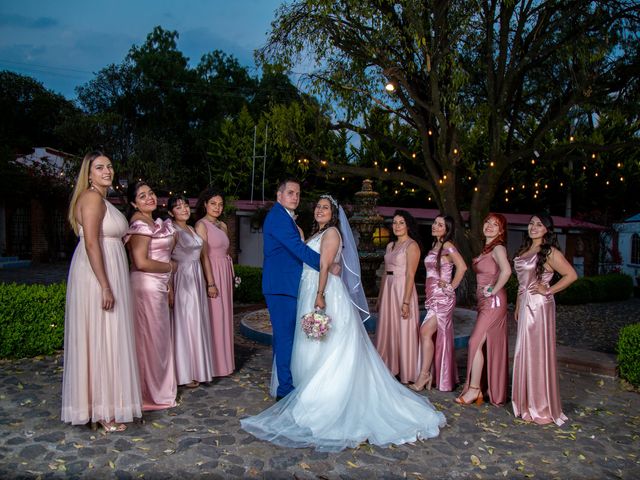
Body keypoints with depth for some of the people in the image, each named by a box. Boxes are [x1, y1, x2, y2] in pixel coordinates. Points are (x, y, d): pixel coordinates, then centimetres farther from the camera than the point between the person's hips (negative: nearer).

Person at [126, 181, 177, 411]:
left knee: (159, 338, 14)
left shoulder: (154, 223, 16)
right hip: (146, 286, -9)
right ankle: (150, 395, 12)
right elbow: (141, 262, -21)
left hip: (158, 287, 9)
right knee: (150, 339, -1)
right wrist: (170, 267, -7)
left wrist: (169, 286, 18)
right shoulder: (140, 224, -13)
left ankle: (159, 390, 26)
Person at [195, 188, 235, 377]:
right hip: (211, 274, -7)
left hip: (225, 275, 7)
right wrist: (210, 283, -19)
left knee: (224, 317, 11)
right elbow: (204, 255, -15)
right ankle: (212, 365, 7)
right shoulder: (201, 225, -9)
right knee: (213, 318, -3)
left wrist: (231, 276, 12)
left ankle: (223, 361, 23)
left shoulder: (223, 225, 14)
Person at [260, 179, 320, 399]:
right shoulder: (278, 216, -13)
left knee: (284, 337, 17)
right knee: (286, 337, -5)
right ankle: (286, 388, 3)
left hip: (283, 286, 11)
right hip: (282, 286, -11)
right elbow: (298, 248, -22)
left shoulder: (285, 217, 20)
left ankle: (282, 384, 29)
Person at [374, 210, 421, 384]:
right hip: (388, 290, 8)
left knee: (403, 332, 0)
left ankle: (406, 373, 13)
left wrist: (406, 302, -19)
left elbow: (410, 275, -14)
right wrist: (379, 298, 15)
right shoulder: (390, 245, 14)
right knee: (386, 331, 11)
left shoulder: (411, 245, -8)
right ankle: (389, 369, 23)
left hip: (403, 289, -7)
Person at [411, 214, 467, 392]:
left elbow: (462, 267, -24)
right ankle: (437, 377, 17)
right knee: (440, 336, 11)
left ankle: (424, 375, -7)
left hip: (442, 297, -8)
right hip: (432, 296, 8)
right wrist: (429, 294, 12)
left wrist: (451, 286, -16)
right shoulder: (435, 246, 14)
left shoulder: (447, 246, -11)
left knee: (426, 332, -14)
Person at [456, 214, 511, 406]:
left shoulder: (498, 248, -12)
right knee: (492, 345, 12)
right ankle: (494, 390, 21)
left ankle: (474, 388, -1)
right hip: (486, 302, 9)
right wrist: (483, 292, 11)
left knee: (475, 342, -10)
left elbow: (506, 271, -30)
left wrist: (493, 291, -20)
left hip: (493, 301, -9)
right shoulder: (486, 248, 15)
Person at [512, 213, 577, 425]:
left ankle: (541, 409, 10)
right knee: (524, 353, 11)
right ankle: (527, 403, 24)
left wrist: (548, 290, -14)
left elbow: (571, 275, -17)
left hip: (539, 307, -8)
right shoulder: (525, 250, 14)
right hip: (525, 306, 8)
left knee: (538, 353, -2)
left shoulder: (550, 252, -9)